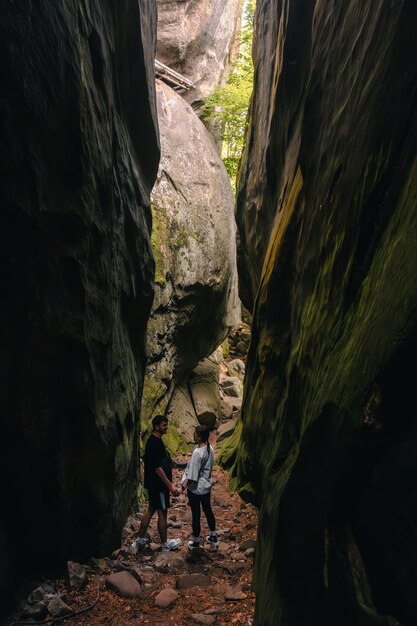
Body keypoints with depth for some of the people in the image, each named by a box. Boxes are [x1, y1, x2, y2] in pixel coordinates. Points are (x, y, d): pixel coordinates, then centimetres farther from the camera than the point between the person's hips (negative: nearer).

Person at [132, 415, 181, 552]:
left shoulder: (155, 440, 7)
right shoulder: (154, 443, -24)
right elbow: (157, 468, -25)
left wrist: (169, 484, 24)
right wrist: (170, 486, -23)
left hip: (155, 483, 10)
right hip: (158, 484, -10)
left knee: (151, 509, 17)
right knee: (162, 512, 5)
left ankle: (140, 540, 27)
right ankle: (165, 544, 20)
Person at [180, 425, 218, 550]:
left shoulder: (197, 453, -28)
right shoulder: (210, 448, -4)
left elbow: (193, 475, -24)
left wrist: (184, 486, -10)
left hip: (196, 488, -8)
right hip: (206, 486, 8)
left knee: (196, 514, 9)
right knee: (208, 510, 22)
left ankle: (196, 542, 26)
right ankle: (213, 537, 36)